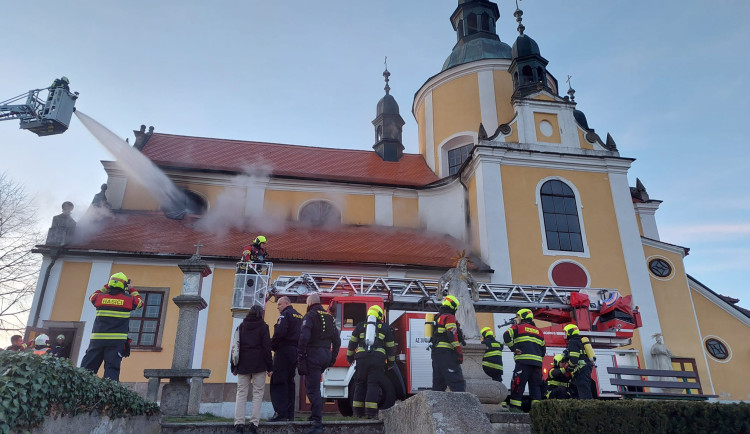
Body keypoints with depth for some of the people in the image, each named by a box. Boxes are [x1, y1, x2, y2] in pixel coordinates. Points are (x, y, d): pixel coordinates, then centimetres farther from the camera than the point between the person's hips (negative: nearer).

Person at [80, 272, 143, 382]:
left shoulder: (100, 297, 4)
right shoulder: (128, 299, 0)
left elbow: (92, 297, 28)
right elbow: (140, 301, 20)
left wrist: (106, 287, 31)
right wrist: (132, 290, 30)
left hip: (97, 338, 2)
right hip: (117, 340, -2)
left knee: (87, 366, 8)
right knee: (112, 368, -4)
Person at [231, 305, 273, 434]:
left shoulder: (241, 326, 11)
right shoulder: (263, 326, 0)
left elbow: (235, 346, 8)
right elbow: (267, 347, -3)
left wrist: (234, 365, 12)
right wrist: (270, 366, 1)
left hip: (243, 365, 3)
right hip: (259, 365, -3)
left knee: (241, 393, 5)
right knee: (258, 394, 1)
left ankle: (239, 423, -3)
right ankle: (253, 423, -6)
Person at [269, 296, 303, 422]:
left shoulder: (285, 315, -7)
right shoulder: (299, 316, 19)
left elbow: (279, 333, -21)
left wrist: (272, 347, -8)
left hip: (284, 350, -9)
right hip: (295, 351, 9)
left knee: (278, 382, -6)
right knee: (290, 381, 12)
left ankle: (281, 413, -11)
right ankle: (290, 414, 13)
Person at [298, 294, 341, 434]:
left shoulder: (310, 315, -6)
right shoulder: (329, 317, 16)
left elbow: (304, 336, -21)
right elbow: (337, 340, 17)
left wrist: (300, 354, -14)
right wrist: (332, 358, 22)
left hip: (313, 355, -8)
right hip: (326, 354, 8)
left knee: (313, 389, -7)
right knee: (312, 384, 27)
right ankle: (315, 412, 27)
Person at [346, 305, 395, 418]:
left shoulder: (360, 326, 15)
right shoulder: (385, 328, 11)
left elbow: (352, 343, 16)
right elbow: (390, 347, 14)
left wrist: (349, 357, 26)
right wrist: (391, 362, 23)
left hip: (362, 359, 2)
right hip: (378, 360, -1)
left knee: (360, 384, 11)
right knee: (373, 384, 0)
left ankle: (358, 411, 13)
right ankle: (370, 412, -4)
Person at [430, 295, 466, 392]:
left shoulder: (437, 317, 23)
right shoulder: (449, 317, -5)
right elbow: (452, 336, -16)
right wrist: (460, 352, -16)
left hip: (435, 352, 9)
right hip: (446, 353, -9)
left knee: (438, 382, 12)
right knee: (457, 381, -13)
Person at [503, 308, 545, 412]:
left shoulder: (518, 327, 6)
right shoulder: (538, 331, 23)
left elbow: (507, 335, -12)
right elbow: (543, 348, 23)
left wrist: (513, 348, -5)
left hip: (523, 361, -5)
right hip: (537, 363, 5)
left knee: (518, 384, -3)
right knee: (535, 385, 9)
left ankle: (515, 405, -5)